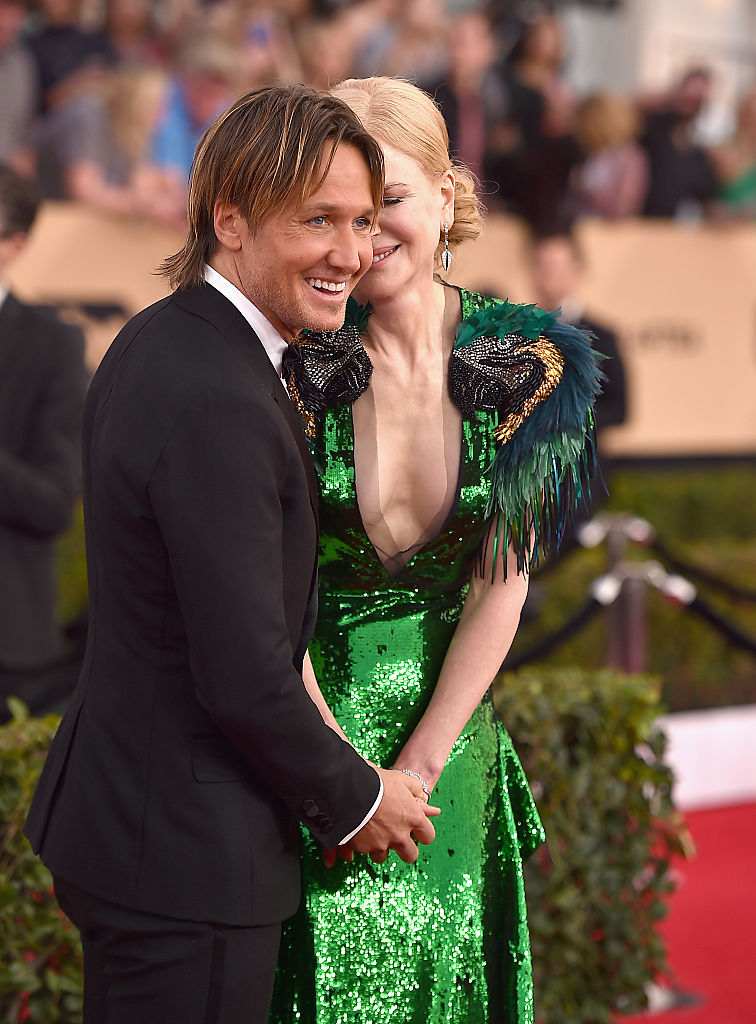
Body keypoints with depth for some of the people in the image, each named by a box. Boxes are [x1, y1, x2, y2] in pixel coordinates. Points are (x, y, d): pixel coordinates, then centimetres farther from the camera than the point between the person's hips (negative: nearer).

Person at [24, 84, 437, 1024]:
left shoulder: (156, 341, 6)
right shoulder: (219, 405, -25)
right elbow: (245, 679, -23)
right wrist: (354, 797, -7)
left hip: (110, 809, 10)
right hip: (190, 852, -10)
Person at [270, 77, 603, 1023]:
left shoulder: (524, 367, -7)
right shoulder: (296, 363, -13)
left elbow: (501, 588, -6)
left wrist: (415, 767, -9)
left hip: (447, 712, 2)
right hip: (305, 700, -2)